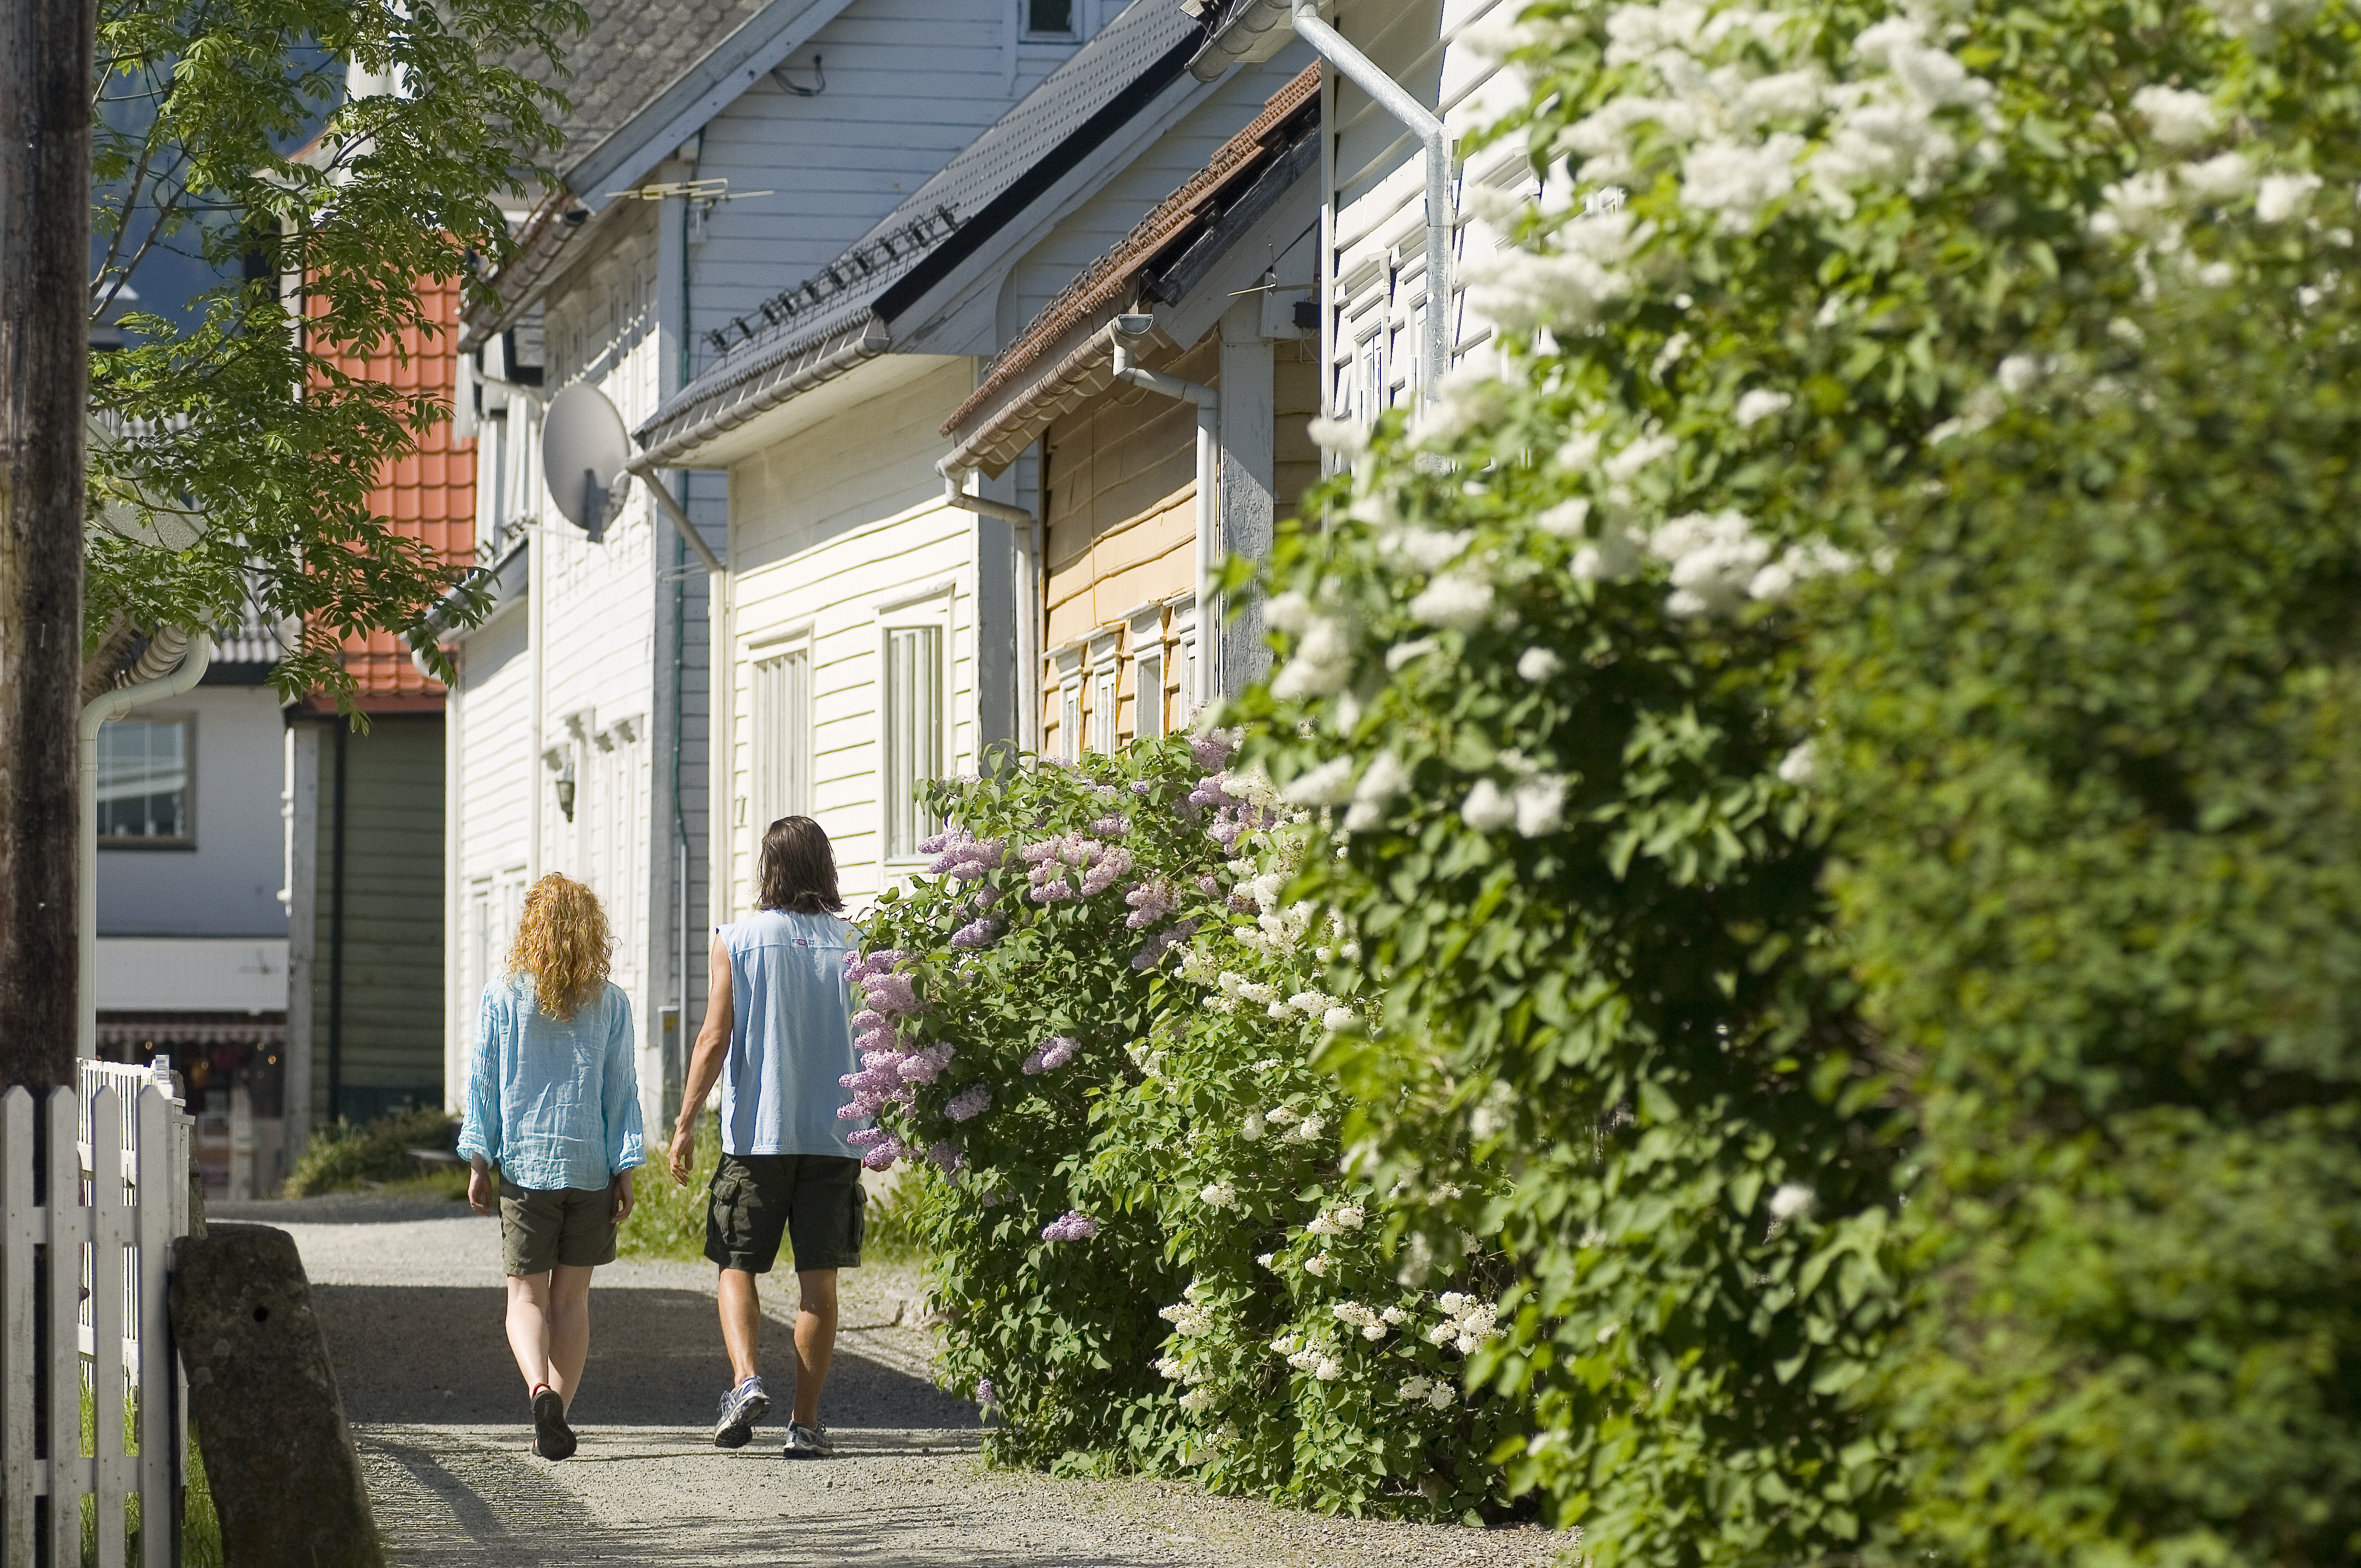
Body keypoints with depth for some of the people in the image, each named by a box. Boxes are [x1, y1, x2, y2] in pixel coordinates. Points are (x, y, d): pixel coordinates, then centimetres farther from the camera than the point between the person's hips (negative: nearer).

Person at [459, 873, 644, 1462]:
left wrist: (478, 1162, 4)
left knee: (526, 1295, 4)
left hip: (523, 1161, -1)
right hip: (590, 1165, 1)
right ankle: (558, 1420, 11)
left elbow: (483, 1082, 0)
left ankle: (541, 1390, -21)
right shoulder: (610, 1003, 0)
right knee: (572, 1296, 11)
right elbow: (621, 1090, 1)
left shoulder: (501, 998, -2)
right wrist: (625, 1171, 3)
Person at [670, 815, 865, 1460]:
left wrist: (686, 1122, -1)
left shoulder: (738, 940, -3)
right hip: (834, 1134, 1)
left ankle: (746, 1379, -12)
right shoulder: (854, 943, 2)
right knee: (819, 1277, 4)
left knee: (737, 1266, 10)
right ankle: (805, 1424, 2)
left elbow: (715, 1037, -6)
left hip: (757, 1134, -1)